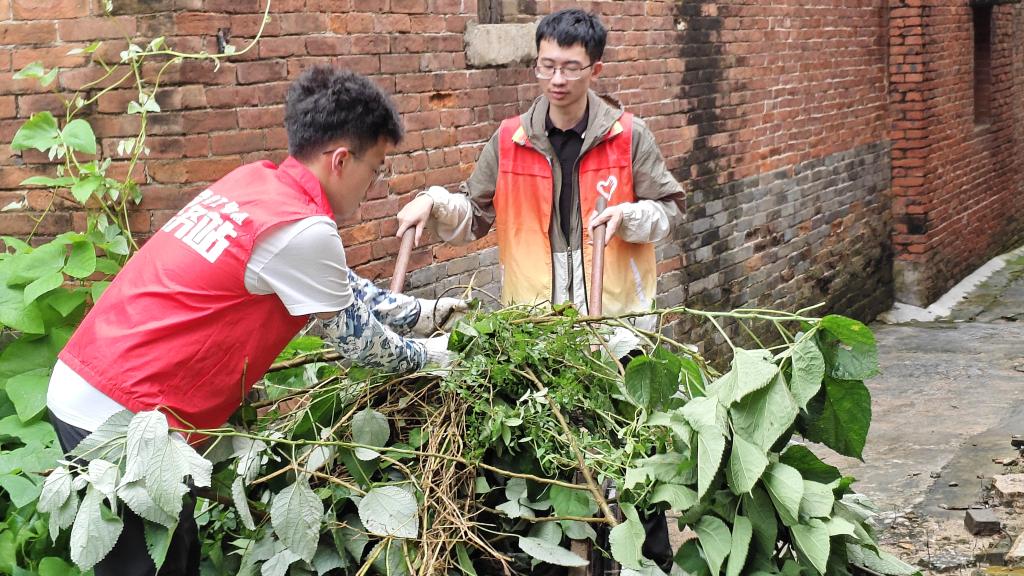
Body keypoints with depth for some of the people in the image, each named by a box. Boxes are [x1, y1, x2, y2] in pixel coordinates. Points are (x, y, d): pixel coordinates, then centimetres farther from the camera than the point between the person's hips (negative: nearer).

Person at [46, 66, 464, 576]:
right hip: (120, 417, -9)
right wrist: (425, 356, 16)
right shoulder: (303, 230, -17)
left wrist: (424, 312, 28)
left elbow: (345, 291, 22)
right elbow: (356, 339, -2)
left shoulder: (254, 182, 10)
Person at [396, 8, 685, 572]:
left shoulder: (628, 135, -1)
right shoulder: (510, 141, 4)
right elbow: (476, 214, 11)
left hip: (615, 318, -1)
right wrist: (436, 202, -8)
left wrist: (628, 215, -15)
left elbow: (671, 208, 4)